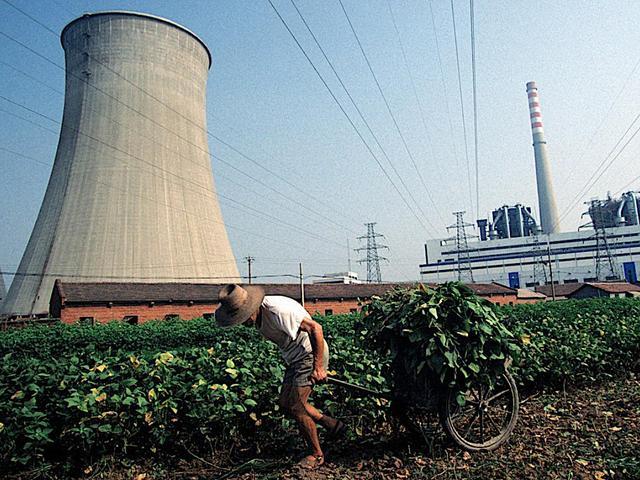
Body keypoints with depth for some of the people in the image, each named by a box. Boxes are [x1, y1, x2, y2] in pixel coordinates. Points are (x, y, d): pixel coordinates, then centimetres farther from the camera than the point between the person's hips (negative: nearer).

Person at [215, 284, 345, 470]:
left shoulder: (278, 310, -30)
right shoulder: (257, 316, -1)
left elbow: (315, 328, -29)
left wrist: (318, 367, -27)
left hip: (312, 354, -9)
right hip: (294, 358, 9)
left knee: (295, 406, -9)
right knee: (285, 403, 11)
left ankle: (317, 455, 12)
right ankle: (333, 425, 24)